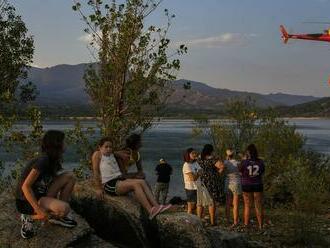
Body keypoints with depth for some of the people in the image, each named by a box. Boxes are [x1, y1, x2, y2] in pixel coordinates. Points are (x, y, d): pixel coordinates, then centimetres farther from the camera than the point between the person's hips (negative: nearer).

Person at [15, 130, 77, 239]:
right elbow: (25, 187, -26)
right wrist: (40, 211, -25)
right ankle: (30, 217, -7)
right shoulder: (43, 161, -22)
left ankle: (57, 216, 8)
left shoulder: (51, 161, 6)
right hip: (27, 202, -9)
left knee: (69, 176, 2)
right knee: (64, 208, -31)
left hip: (40, 195, 9)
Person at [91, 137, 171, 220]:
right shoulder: (97, 154, 2)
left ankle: (156, 206, -27)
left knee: (142, 182, -15)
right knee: (135, 184, -27)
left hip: (119, 179, 8)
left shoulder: (112, 155, 24)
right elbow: (95, 172, -6)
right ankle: (150, 211, -38)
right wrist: (98, 189, -13)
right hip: (109, 184, -8)